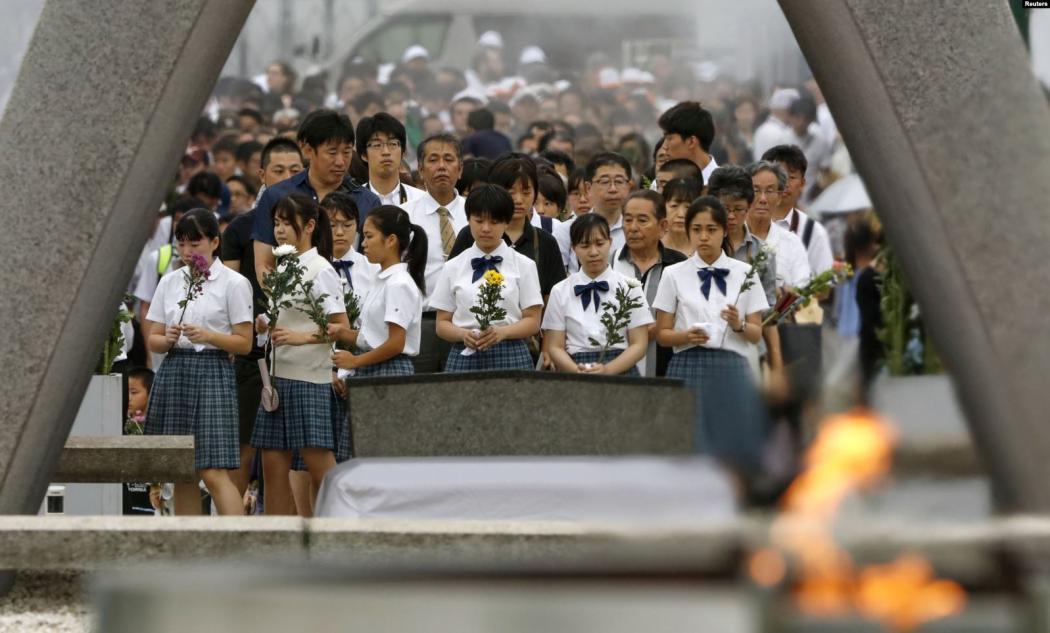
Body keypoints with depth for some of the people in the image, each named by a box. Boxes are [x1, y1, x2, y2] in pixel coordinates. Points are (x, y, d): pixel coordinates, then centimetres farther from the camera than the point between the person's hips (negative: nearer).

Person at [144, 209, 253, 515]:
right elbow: (152, 340, 13)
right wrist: (169, 338, -9)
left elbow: (244, 343, -3)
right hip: (173, 372, 5)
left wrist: (206, 336, -17)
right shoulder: (170, 282, 12)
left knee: (214, 473, -13)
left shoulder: (234, 283, 0)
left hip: (212, 373, -5)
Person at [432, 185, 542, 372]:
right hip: (464, 355, 1)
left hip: (510, 356, -1)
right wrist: (464, 334, -12)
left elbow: (532, 321, 4)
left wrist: (502, 332, -15)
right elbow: (442, 324, 10)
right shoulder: (453, 268, 11)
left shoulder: (523, 265, 7)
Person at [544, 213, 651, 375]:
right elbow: (555, 347, 6)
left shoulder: (629, 287, 7)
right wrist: (577, 370, -14)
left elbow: (639, 344, 3)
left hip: (620, 373, 0)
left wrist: (607, 369, -13)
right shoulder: (561, 292, 10)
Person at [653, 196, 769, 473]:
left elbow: (757, 334, 7)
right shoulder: (674, 275, 6)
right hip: (688, 365, -1)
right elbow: (662, 333, 6)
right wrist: (686, 336, -14)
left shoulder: (744, 274, 8)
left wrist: (739, 326, -14)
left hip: (730, 369, 1)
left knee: (731, 450, -4)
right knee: (690, 449, -7)